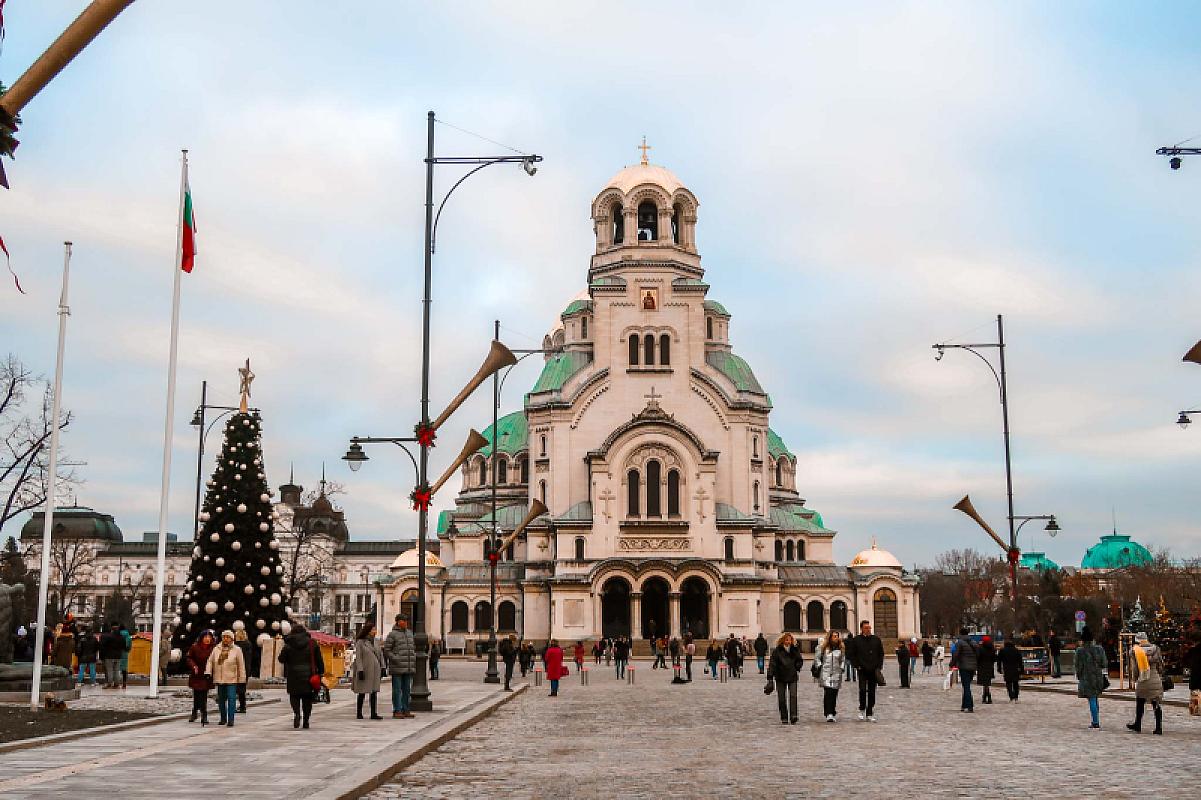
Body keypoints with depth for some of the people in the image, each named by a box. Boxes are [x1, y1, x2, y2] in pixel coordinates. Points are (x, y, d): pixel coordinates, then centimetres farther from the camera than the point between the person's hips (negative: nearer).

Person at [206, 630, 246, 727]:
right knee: (221, 700, 11)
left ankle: (230, 720, -9)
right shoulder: (216, 649, 9)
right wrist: (208, 672, -8)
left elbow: (241, 665, 1)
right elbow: (210, 661, 7)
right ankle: (223, 719, 23)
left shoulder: (237, 650, 1)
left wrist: (242, 678, -2)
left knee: (231, 699, -10)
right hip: (219, 679, 4)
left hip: (231, 679, -4)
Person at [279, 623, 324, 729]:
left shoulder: (288, 645, -3)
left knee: (294, 696, 8)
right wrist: (320, 672, 10)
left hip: (294, 675, -2)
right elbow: (319, 660, 4)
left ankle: (297, 713, -18)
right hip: (308, 675, 2)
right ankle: (306, 720, 11)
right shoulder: (312, 643, 2)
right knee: (307, 698, 11)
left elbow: (281, 659, 3)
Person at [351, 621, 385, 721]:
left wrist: (382, 668, 8)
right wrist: (360, 670, -15)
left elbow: (380, 655, 14)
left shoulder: (376, 642, 11)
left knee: (374, 692, 1)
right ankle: (359, 714, 14)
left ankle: (374, 713, 2)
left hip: (375, 670, 5)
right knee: (362, 693, 4)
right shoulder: (360, 642, -5)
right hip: (364, 670, -5)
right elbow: (358, 657, -9)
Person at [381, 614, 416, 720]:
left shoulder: (410, 633, 15)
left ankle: (405, 710, 13)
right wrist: (395, 659, -15)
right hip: (397, 667, -6)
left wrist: (414, 658, 11)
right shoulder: (392, 634, -4)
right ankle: (397, 711, 0)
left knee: (407, 689, 8)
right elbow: (386, 650, -6)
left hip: (409, 667, 6)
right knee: (397, 689, -3)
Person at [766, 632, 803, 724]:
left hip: (792, 677, 1)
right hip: (780, 678, -1)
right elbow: (771, 664, -11)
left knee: (793, 696, -14)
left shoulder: (795, 650, 3)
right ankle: (784, 718, 11)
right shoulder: (777, 651, -7)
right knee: (782, 698, 3)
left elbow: (800, 661, 17)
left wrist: (797, 669, 0)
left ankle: (793, 716, -17)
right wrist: (770, 678, -18)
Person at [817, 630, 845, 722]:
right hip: (826, 674, -1)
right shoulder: (824, 648, 6)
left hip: (836, 674, 1)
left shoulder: (841, 648, 7)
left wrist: (841, 668, 5)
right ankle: (829, 714, -15)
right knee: (828, 693, -12)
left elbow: (843, 660, 17)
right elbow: (818, 657, 18)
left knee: (834, 694, 2)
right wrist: (819, 666, 8)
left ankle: (832, 714, 13)